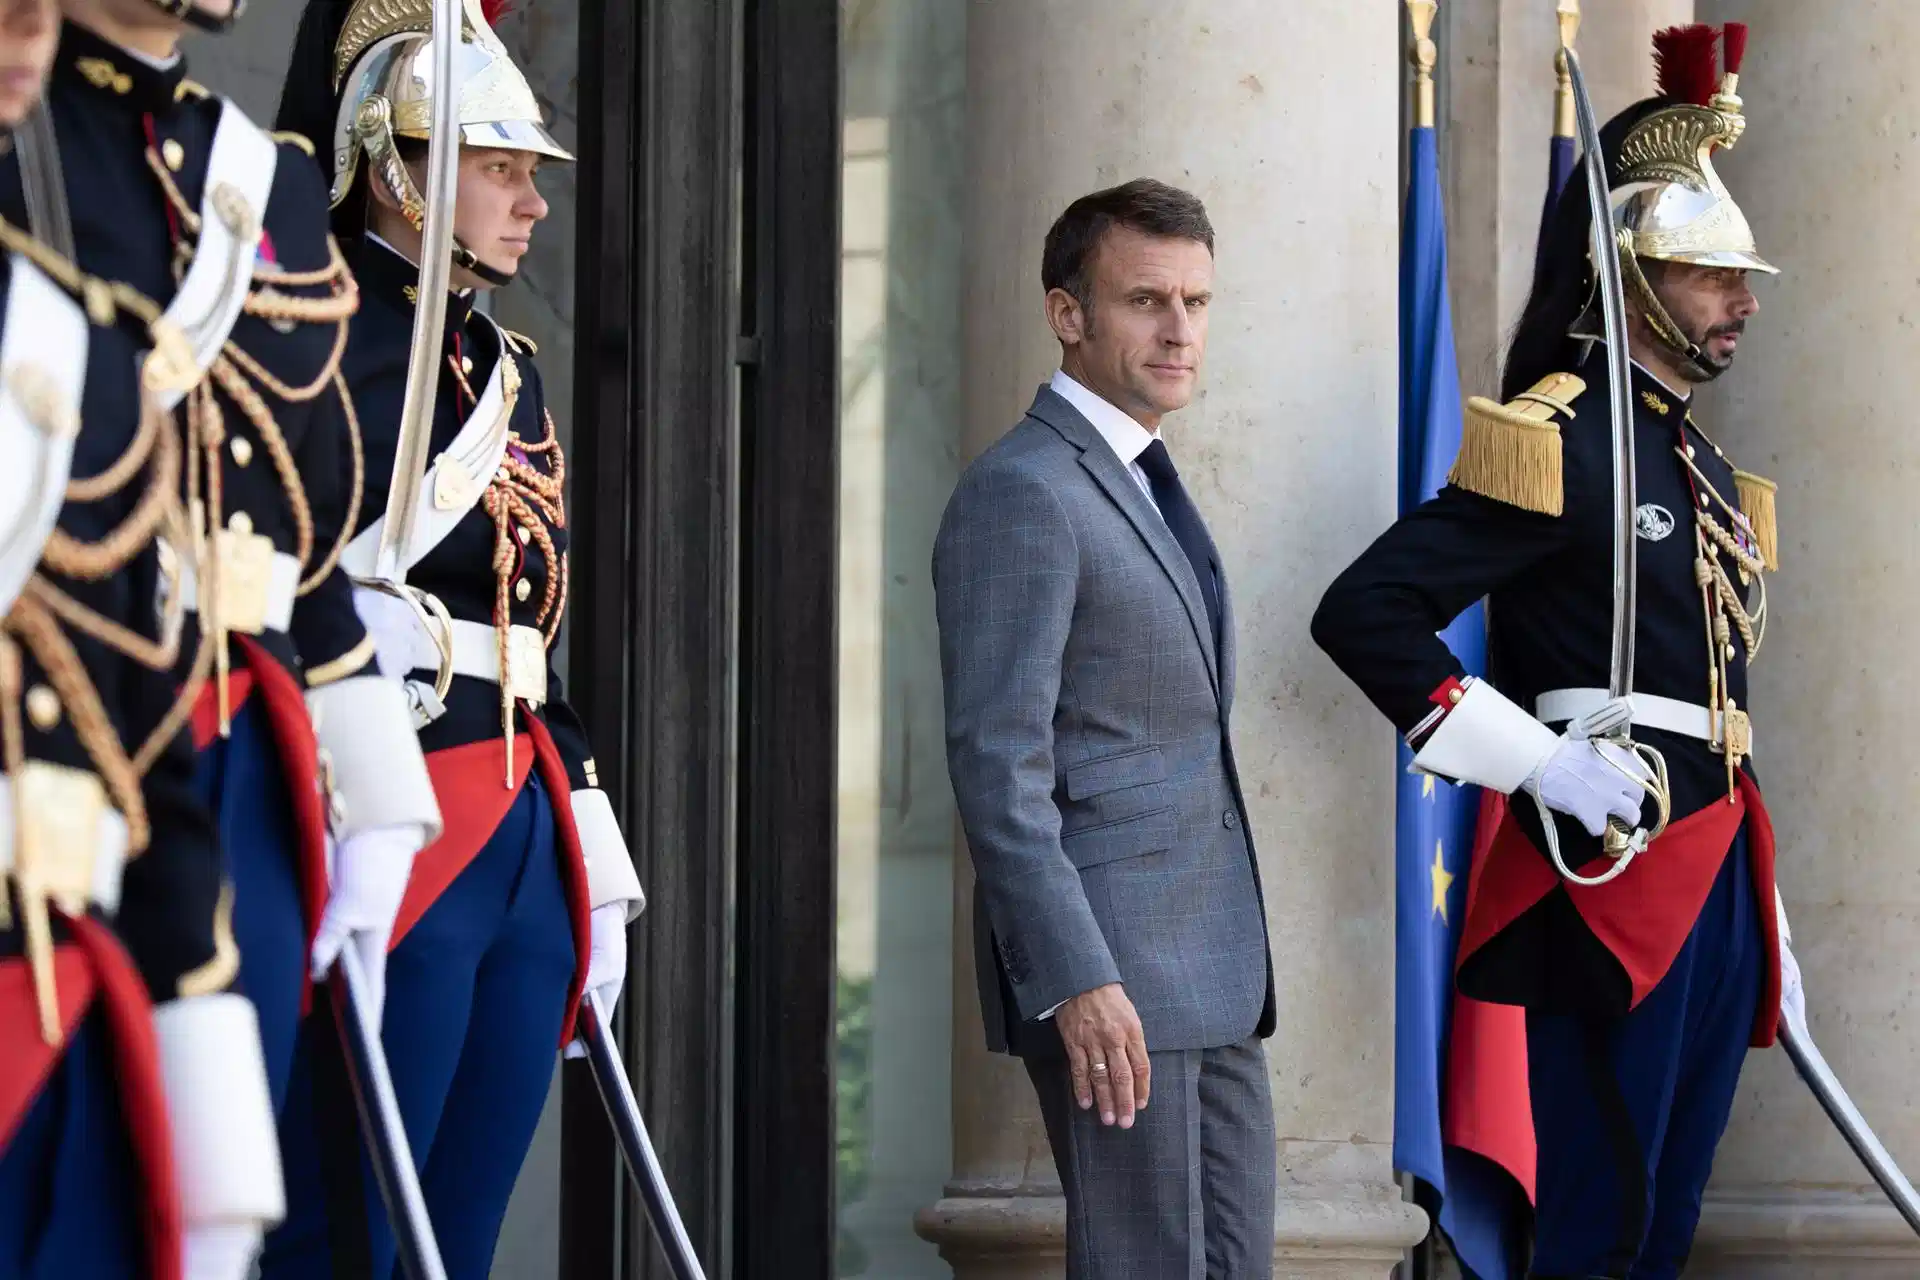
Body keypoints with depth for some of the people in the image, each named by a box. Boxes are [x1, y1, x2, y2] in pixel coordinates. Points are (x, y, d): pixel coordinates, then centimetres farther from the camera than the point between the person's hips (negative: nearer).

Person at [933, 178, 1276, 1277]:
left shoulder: (1139, 488, 18)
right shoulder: (1021, 494, -12)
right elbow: (997, 765, -18)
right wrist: (1077, 981, -24)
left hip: (1210, 976, 9)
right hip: (1107, 972, -9)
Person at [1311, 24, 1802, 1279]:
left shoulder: (1700, 460, 17)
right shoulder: (1553, 442, -11)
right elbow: (1364, 612, -18)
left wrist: (1767, 924, 22)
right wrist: (1539, 759, -19)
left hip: (1717, 887, 8)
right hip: (1612, 882, -8)